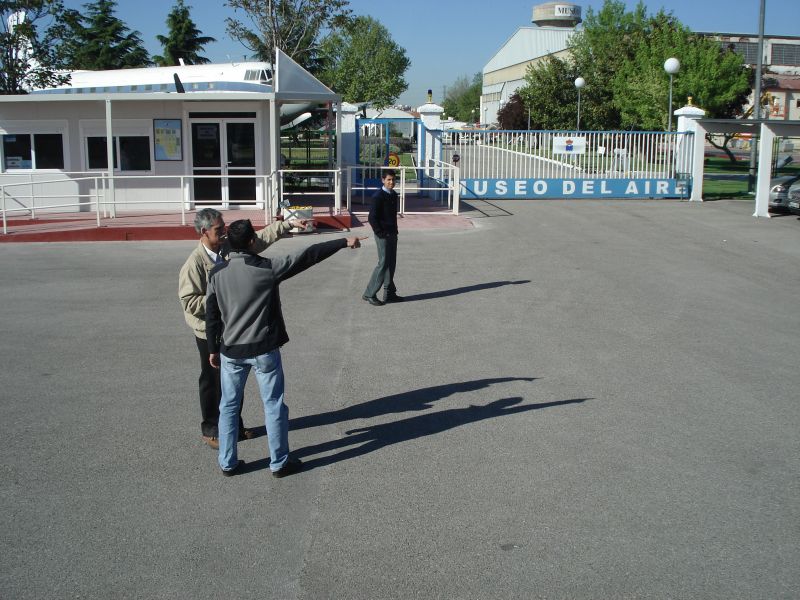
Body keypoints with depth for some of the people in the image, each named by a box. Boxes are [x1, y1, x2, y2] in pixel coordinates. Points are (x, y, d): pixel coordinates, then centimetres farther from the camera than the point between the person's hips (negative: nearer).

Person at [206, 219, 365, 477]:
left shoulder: (217, 273, -4)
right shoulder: (267, 268, -15)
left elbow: (211, 316, 1)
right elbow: (308, 256, -12)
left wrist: (213, 349, 13)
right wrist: (344, 242, -5)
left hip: (231, 351, 4)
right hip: (263, 350, -3)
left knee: (228, 406, 15)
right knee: (273, 406, 9)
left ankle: (227, 463, 23)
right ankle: (279, 463, 18)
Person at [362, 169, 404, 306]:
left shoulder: (393, 195, 11)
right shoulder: (378, 196, -14)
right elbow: (372, 218, -17)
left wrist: (395, 230, 14)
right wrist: (381, 233, -17)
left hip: (392, 234, 8)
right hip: (383, 235, -8)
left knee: (391, 264, 10)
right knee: (383, 264, -7)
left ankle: (389, 294, 18)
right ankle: (369, 294, 0)